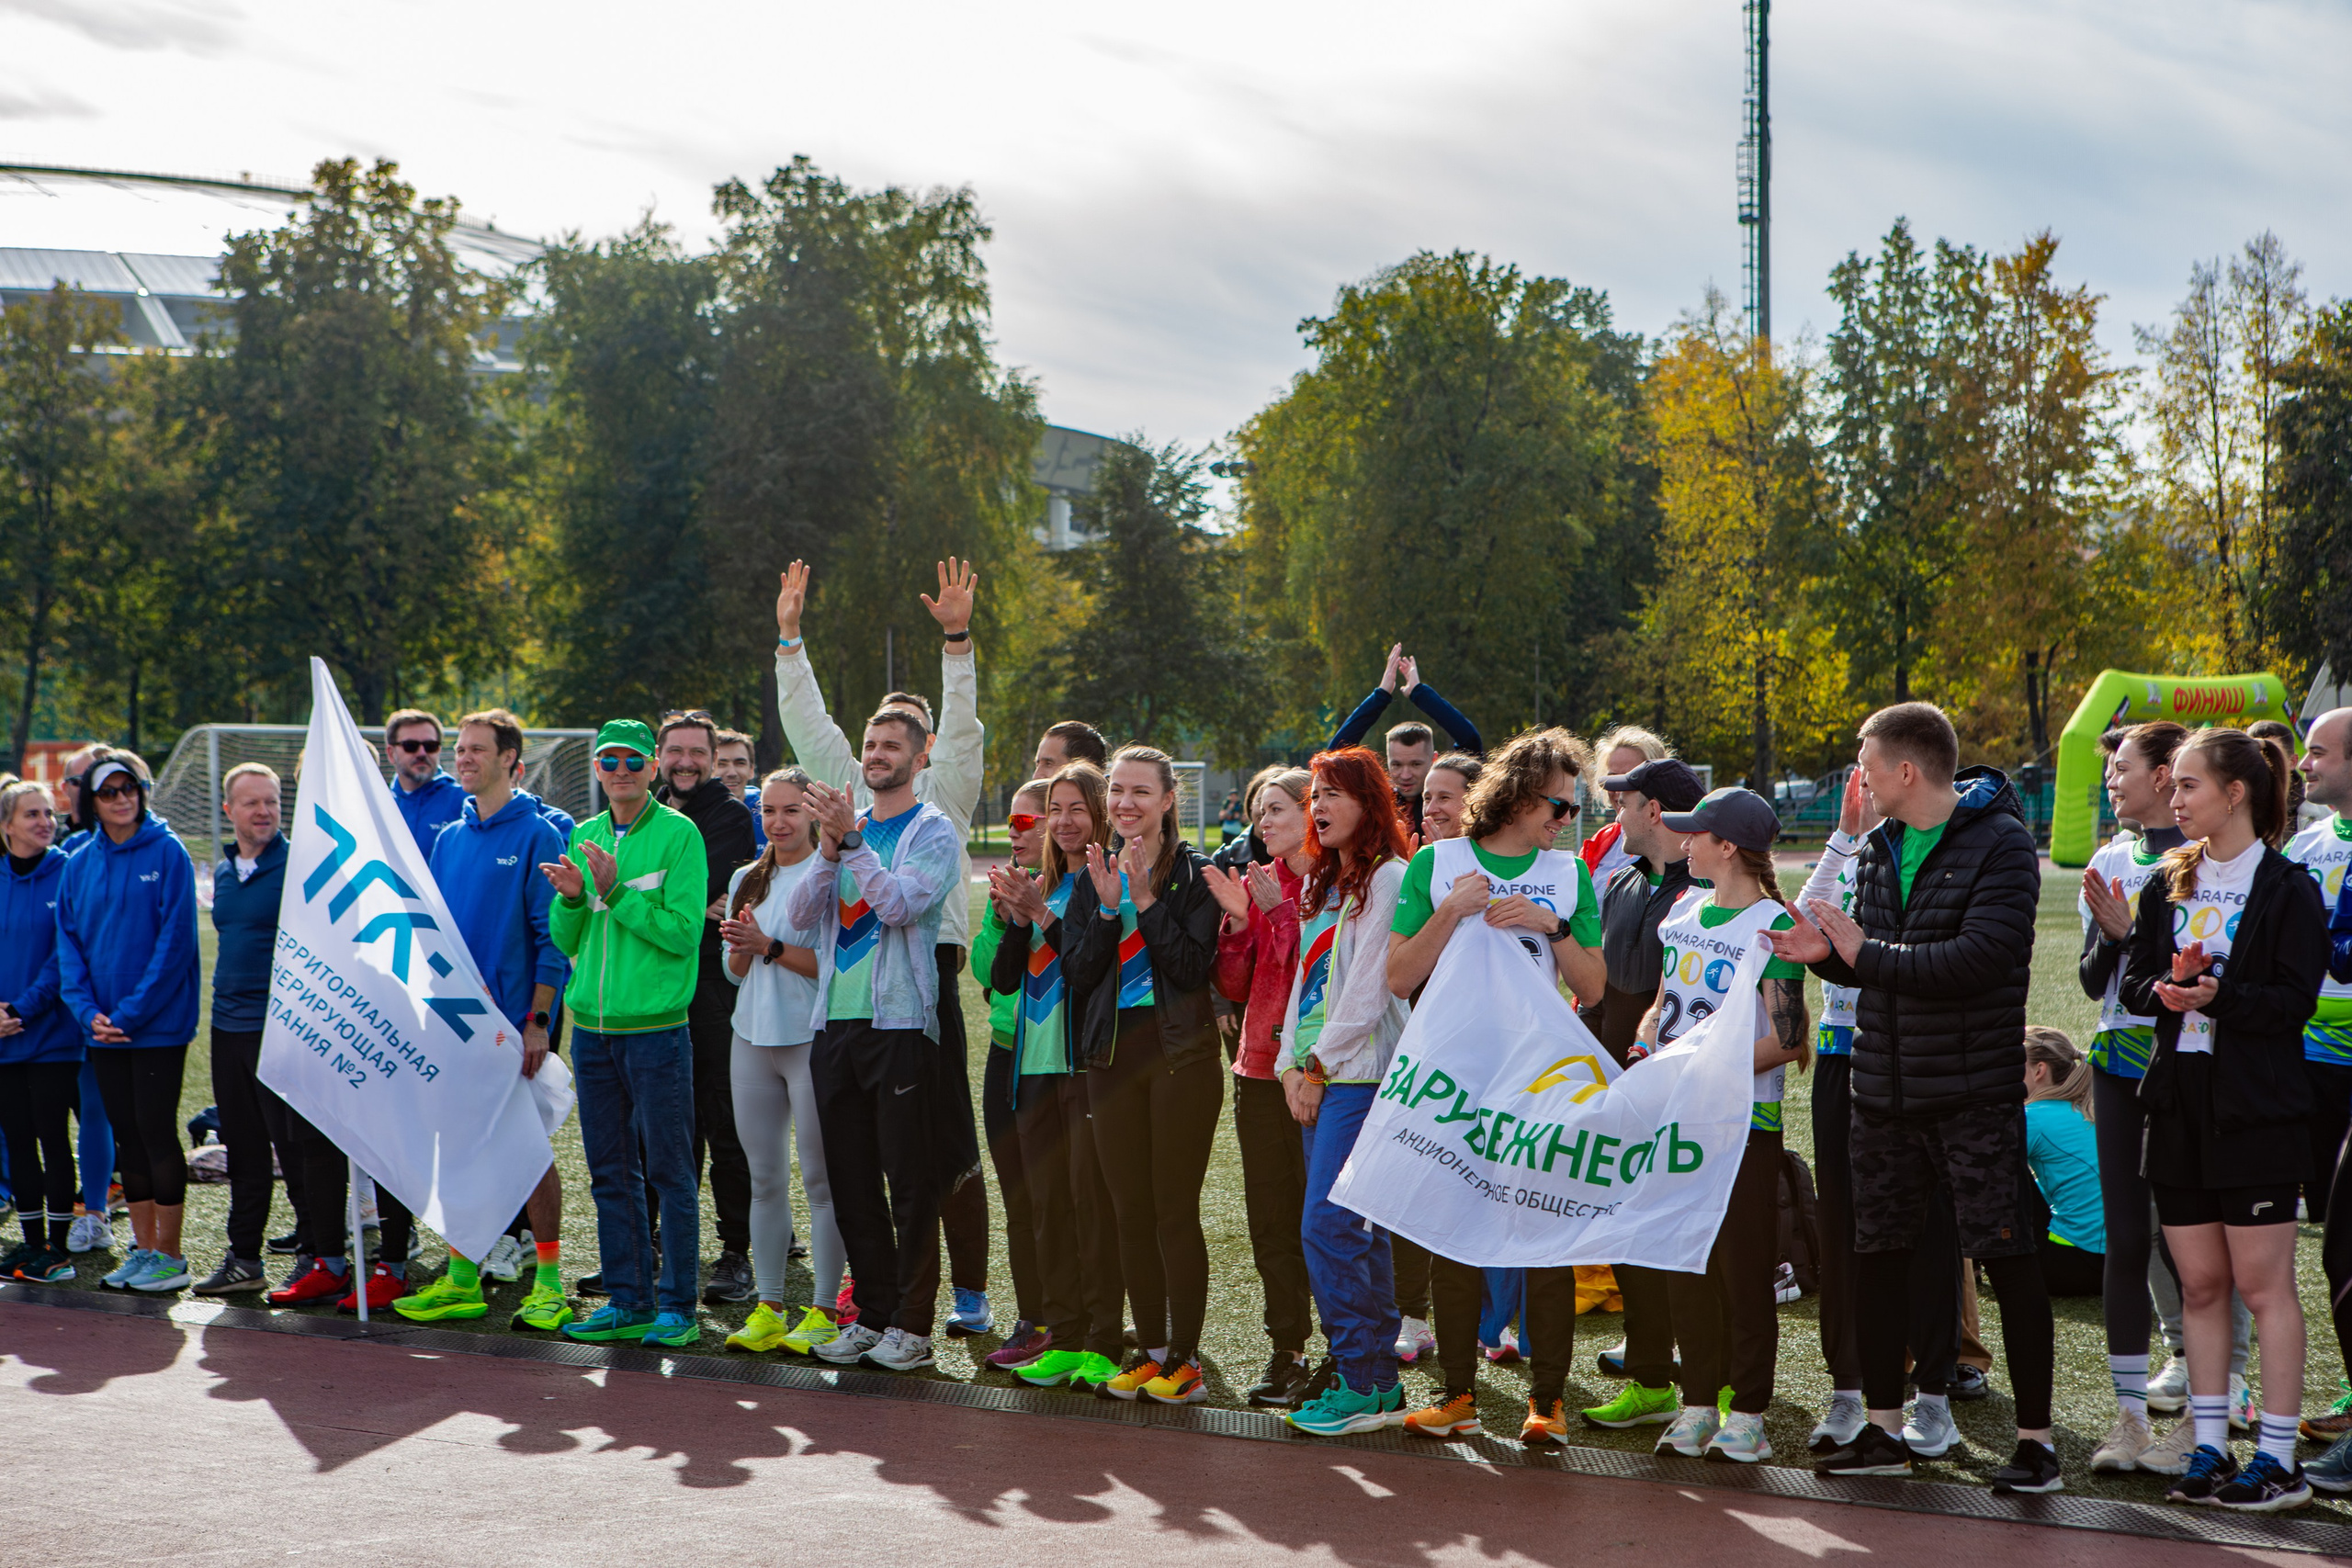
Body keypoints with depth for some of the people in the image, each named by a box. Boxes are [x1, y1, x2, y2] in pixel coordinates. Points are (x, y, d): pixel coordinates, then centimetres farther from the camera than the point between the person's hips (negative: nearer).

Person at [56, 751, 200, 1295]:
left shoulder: (167, 854, -7)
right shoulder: (80, 865, 8)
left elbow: (175, 940, -11)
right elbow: (68, 943, 7)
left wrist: (130, 1013, -15)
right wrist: (88, 1011, -8)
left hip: (158, 1024, -5)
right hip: (104, 1027, 5)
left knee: (156, 1131, -4)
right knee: (127, 1136, 10)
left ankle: (170, 1255, 4)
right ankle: (143, 1247, 18)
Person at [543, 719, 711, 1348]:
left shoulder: (679, 835, -6)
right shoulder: (583, 837, 12)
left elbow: (682, 932, -13)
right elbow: (566, 942, 12)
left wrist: (615, 891, -18)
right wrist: (572, 899, -7)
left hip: (656, 1029, -6)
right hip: (592, 1029, 6)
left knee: (668, 1171, -1)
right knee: (611, 1173, 10)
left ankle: (677, 1306, 6)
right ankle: (628, 1302, 18)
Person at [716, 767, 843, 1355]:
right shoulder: (747, 880, 14)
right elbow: (736, 972, 17)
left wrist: (769, 947, -15)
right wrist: (739, 947, -4)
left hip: (812, 1038, -6)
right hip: (754, 1038, 6)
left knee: (821, 1178, -3)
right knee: (764, 1178, 9)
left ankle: (823, 1311, 2)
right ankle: (768, 1308, 16)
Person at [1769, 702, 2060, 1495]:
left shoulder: (1999, 843, -11)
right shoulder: (1878, 849, 12)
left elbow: (1980, 959, -23)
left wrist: (1865, 953, -18)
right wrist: (1827, 953, -4)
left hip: (1974, 1092, -7)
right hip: (1884, 1089, 7)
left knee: (2007, 1258, -3)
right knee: (1878, 1254, 11)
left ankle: (2036, 1440, 5)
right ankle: (1883, 1429, 22)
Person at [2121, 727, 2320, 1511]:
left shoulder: (2287, 889, -5)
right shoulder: (2167, 885, 12)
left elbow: (2293, 1000, -11)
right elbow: (2132, 981, 10)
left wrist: (2221, 996, -25)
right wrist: (2165, 989, -12)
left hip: (2255, 1109, -6)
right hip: (2180, 1100, 6)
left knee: (2263, 1284, -2)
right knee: (2199, 1284, 10)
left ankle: (2278, 1459, 4)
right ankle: (2210, 1449, 17)